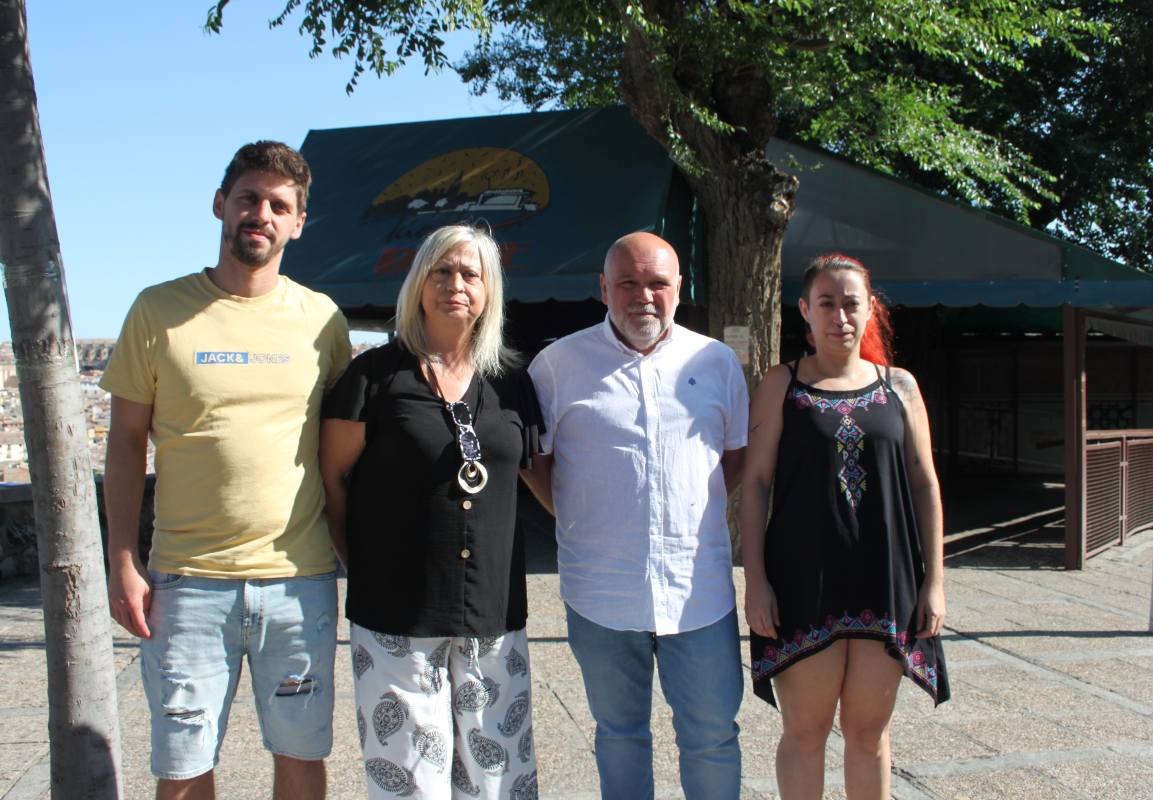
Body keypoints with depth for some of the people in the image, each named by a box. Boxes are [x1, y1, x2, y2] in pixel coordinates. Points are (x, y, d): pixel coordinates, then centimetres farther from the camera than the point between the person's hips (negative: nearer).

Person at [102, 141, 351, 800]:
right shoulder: (159, 311, 2)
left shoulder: (322, 318, 5)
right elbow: (127, 439, 5)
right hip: (187, 581, -1)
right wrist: (123, 560, -2)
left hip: (300, 579, 1)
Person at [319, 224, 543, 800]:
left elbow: (538, 474, 19)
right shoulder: (377, 375, -1)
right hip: (395, 614, -3)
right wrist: (359, 563, 2)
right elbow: (331, 476, 3)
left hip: (495, 613, 3)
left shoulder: (510, 381, 9)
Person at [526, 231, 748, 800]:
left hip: (700, 588, 1)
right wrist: (578, 520, 0)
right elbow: (532, 458, 8)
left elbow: (740, 455, 16)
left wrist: (703, 515, 5)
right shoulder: (559, 363, 1)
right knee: (619, 733, 15)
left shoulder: (716, 361, 6)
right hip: (600, 591, -1)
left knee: (713, 735, 8)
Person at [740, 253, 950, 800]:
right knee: (805, 730, 6)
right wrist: (755, 580, -8)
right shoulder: (781, 385, 2)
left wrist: (934, 580, 2)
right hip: (803, 584, -2)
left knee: (869, 730, 11)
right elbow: (754, 483, -1)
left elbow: (924, 484, 7)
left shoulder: (898, 385, 7)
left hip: (885, 583, 2)